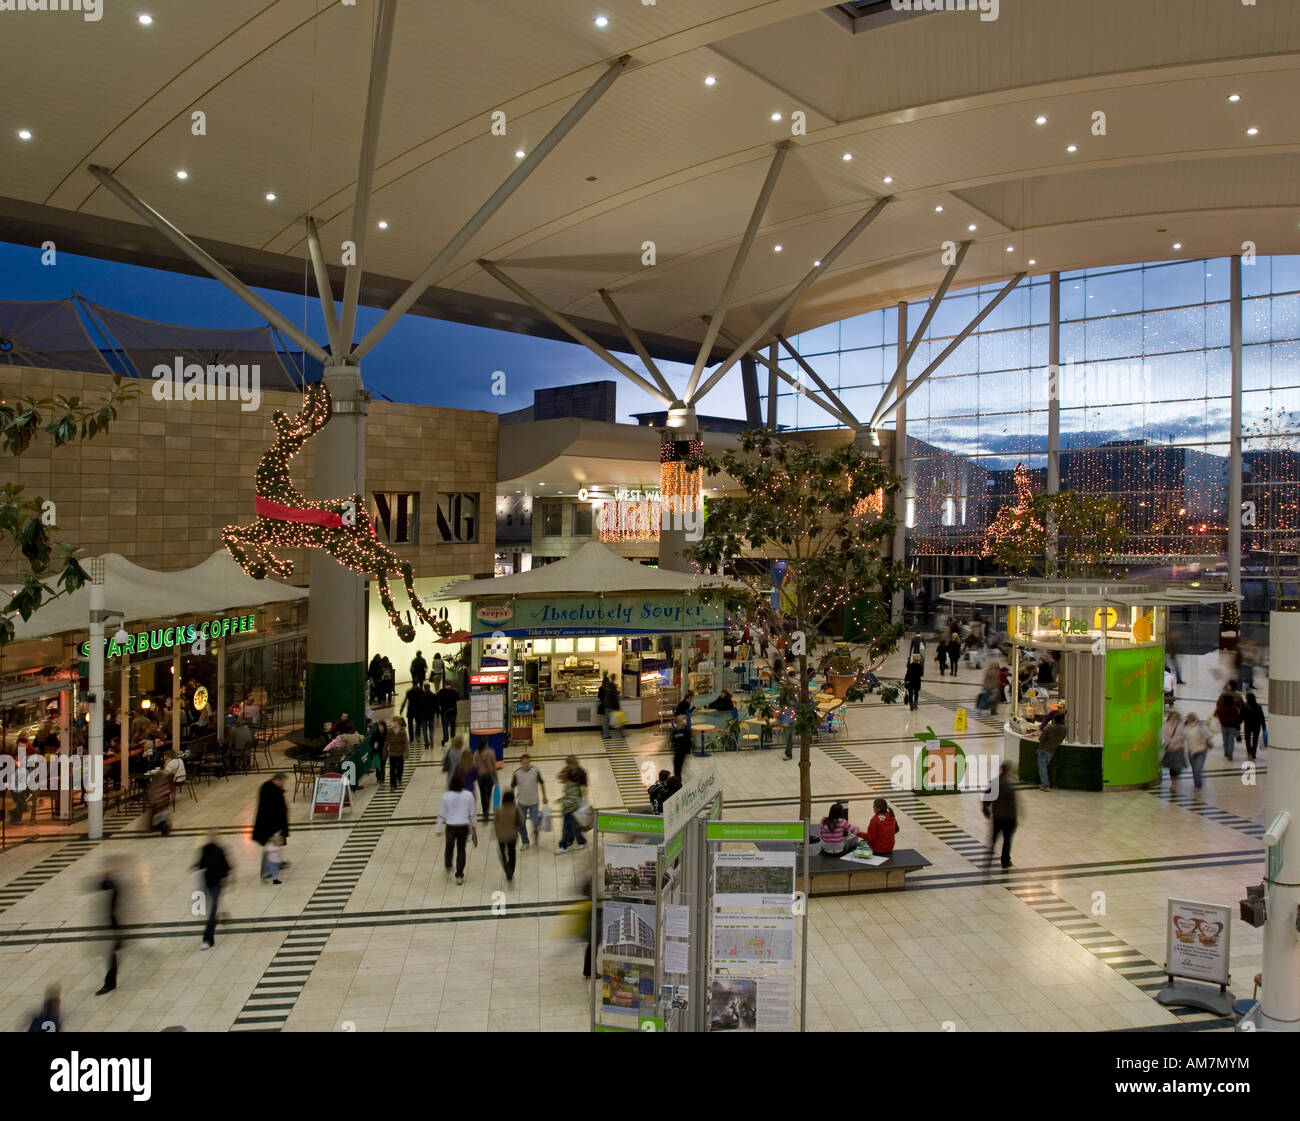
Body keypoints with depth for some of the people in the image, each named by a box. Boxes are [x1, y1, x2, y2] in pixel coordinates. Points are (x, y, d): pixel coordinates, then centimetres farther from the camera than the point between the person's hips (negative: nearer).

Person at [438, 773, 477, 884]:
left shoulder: (446, 796, -14)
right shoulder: (469, 795, -10)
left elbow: (441, 814, -7)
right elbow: (472, 813, -1)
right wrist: (472, 826, 12)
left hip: (450, 826, 0)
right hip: (463, 826, 0)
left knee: (449, 846, 24)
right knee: (461, 849, 10)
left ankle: (448, 867, 45)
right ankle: (459, 876, 10)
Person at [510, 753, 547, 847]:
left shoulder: (535, 771, -8)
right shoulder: (516, 773, -8)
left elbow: (541, 783, 5)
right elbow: (512, 787, 3)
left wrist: (544, 797, 8)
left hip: (533, 802, -1)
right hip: (521, 803, 1)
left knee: (535, 822, -5)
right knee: (521, 824, 5)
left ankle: (535, 831, 31)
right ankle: (525, 842, 23)